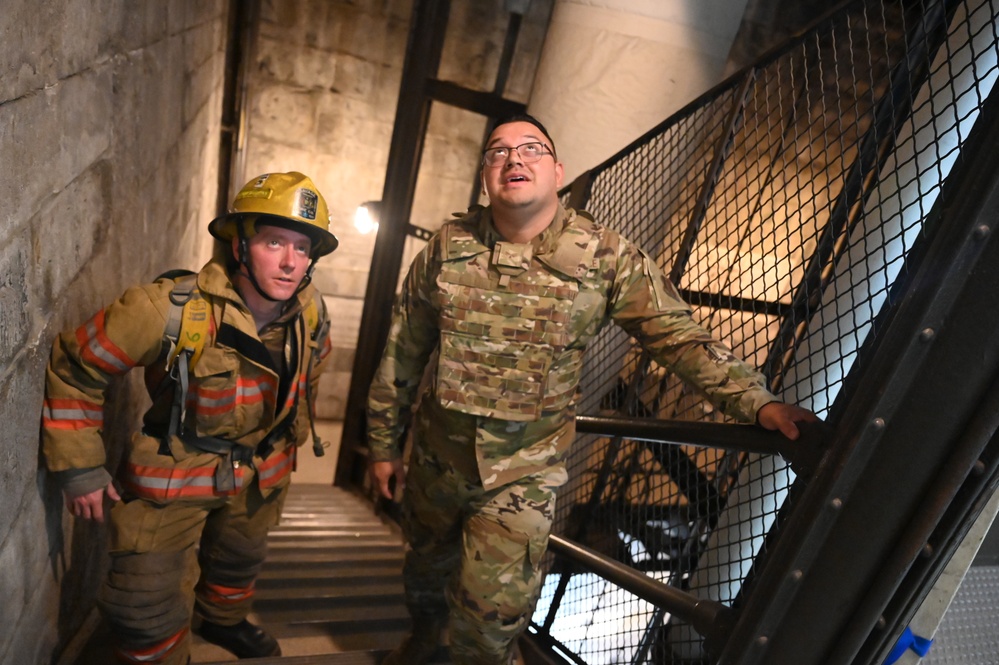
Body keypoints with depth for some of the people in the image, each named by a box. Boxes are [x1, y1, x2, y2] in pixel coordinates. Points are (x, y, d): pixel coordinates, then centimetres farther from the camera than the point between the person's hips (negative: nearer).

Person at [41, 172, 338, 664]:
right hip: (172, 474, -4)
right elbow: (74, 368, -19)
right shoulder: (171, 310, -31)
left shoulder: (310, 313, -14)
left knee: (239, 564, 30)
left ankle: (225, 622, 62)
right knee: (149, 610, 6)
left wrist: (291, 439, 19)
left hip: (260, 473, 5)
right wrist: (79, 470, -14)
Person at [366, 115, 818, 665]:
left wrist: (757, 402, -23)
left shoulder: (605, 257, -11)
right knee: (425, 564, 26)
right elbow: (403, 351, 1)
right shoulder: (446, 247, -6)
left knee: (492, 612, -1)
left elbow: (678, 336, -11)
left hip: (524, 470, -3)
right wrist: (382, 443, 7)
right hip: (436, 454, 3)